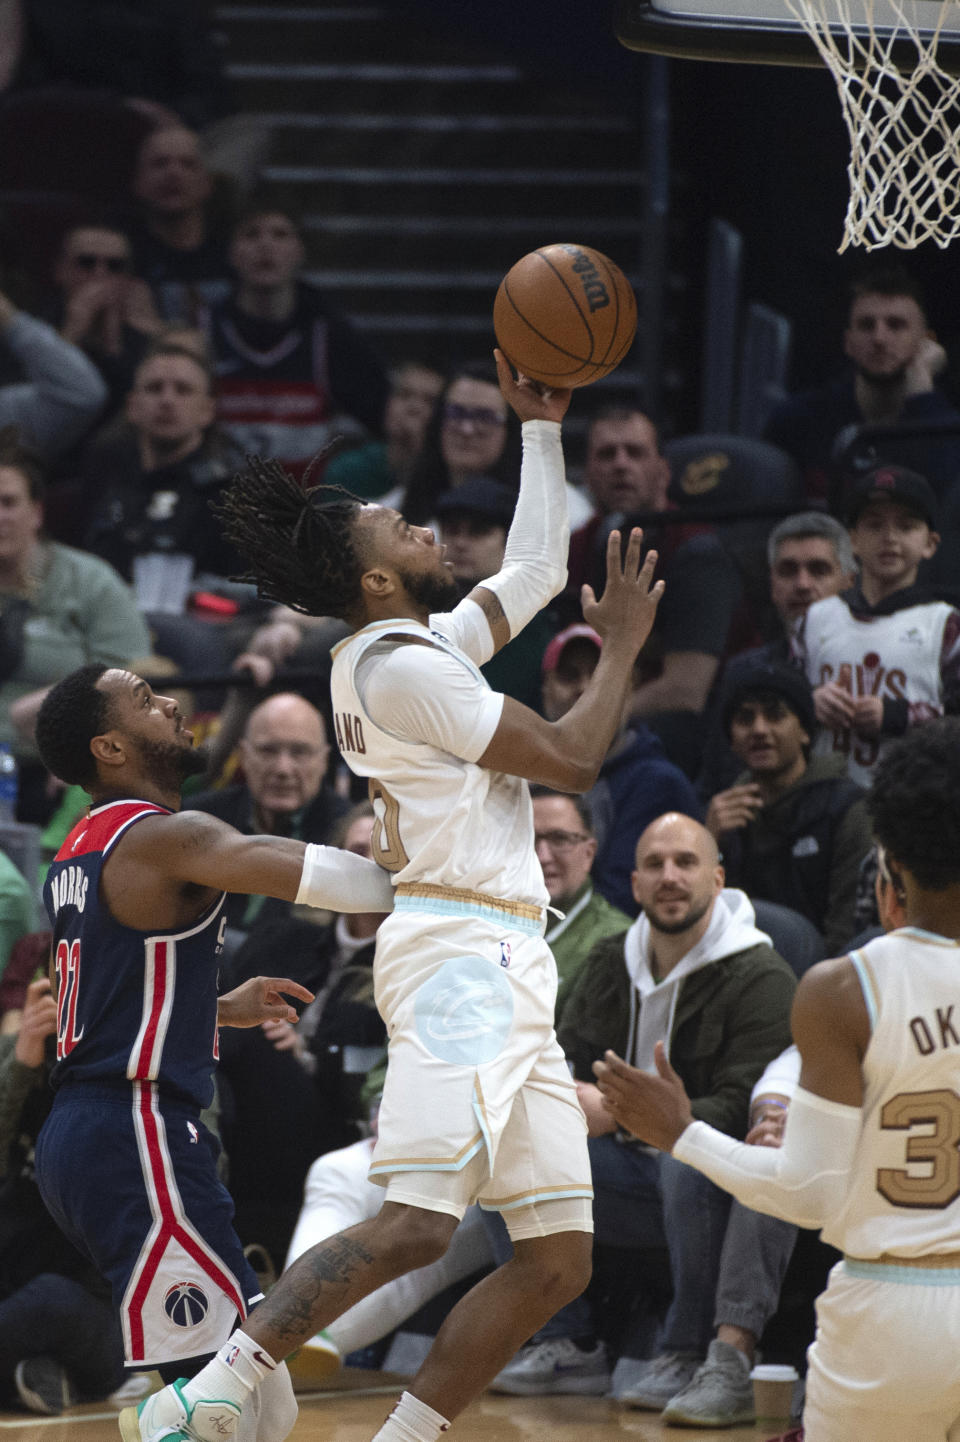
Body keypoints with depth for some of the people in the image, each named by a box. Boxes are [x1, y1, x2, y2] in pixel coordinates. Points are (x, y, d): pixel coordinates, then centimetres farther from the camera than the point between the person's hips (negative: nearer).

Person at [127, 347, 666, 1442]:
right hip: (460, 952, -10)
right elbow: (572, 758, -8)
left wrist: (540, 425, 34)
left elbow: (535, 569, 34)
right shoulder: (400, 664, -9)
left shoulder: (423, 647, 19)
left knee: (557, 1258, 4)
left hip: (504, 969, 10)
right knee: (415, 1227, -22)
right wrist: (621, 649, 7)